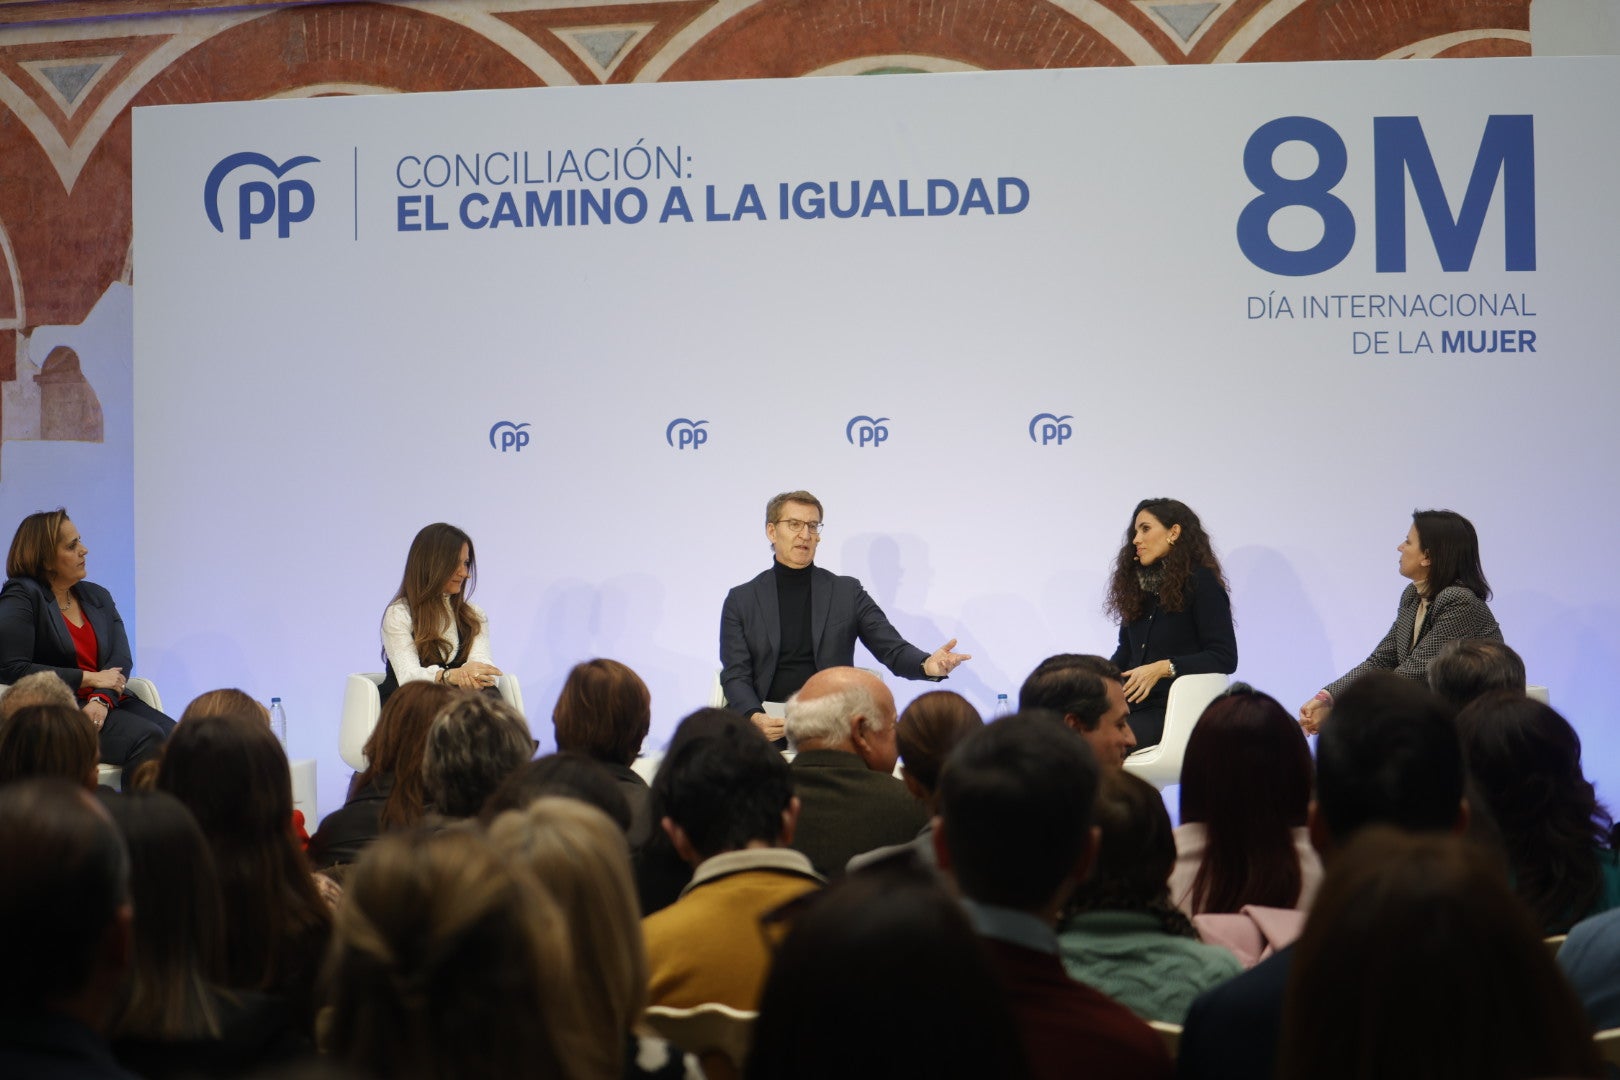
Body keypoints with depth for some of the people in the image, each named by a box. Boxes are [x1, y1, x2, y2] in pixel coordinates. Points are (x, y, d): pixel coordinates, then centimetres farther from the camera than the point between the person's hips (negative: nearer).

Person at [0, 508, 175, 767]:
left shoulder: (97, 596, 19)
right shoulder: (21, 597, 1)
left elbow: (121, 658, 8)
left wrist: (102, 698, -15)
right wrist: (90, 679, -10)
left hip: (109, 702, 6)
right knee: (146, 737, -31)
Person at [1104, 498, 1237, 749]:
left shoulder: (1201, 582, -1)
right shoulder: (1138, 585, 20)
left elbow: (1225, 658, -7)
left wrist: (1162, 668, -16)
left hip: (1177, 710, -6)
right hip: (1134, 705, 6)